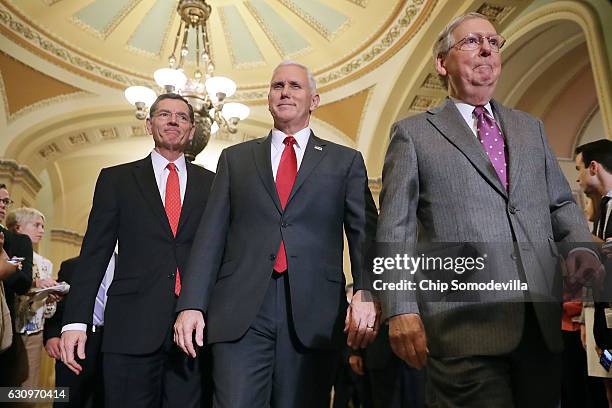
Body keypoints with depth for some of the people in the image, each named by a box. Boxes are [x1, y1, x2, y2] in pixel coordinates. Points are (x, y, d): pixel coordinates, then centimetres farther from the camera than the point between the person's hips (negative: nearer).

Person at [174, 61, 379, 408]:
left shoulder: (345, 161, 11)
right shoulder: (235, 158, 15)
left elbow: (365, 233, 3)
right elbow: (211, 235, 9)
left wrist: (366, 294, -14)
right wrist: (192, 304, 0)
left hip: (314, 312, 0)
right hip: (241, 312, 1)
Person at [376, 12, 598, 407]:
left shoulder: (531, 128, 18)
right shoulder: (412, 133, 3)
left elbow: (561, 203, 20)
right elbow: (395, 227, -3)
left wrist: (581, 245, -2)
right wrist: (401, 309, -11)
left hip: (543, 320, 5)